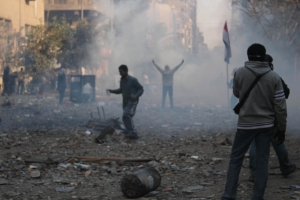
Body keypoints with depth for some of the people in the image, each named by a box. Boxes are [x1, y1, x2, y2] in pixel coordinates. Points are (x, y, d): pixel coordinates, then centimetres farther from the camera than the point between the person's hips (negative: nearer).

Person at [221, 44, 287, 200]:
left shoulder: (240, 73, -9)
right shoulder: (274, 77, -6)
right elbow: (280, 106, -5)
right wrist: (281, 128, 3)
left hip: (245, 124, -1)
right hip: (266, 125, 1)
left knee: (235, 159, 8)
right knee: (262, 162, 7)